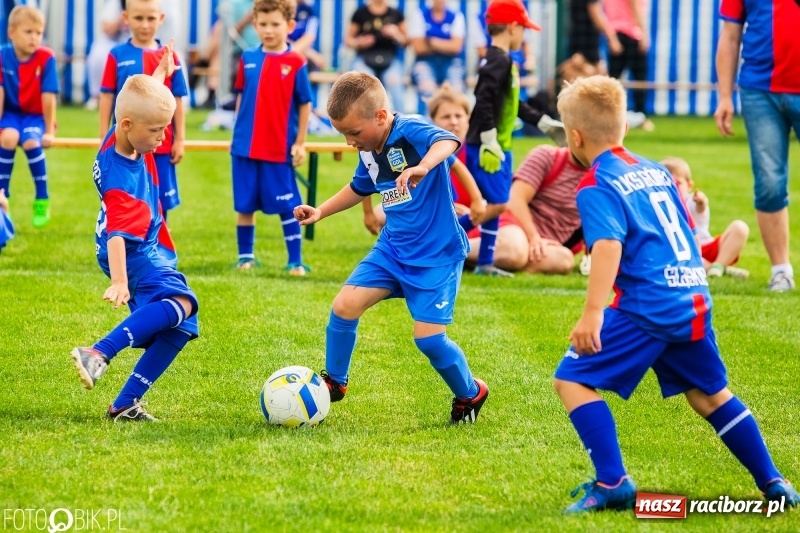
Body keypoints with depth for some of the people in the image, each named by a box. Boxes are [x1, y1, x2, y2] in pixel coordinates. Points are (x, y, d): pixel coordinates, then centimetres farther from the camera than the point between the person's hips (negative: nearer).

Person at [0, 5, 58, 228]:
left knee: (31, 142, -30)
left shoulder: (46, 58, -17)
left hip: (35, 115, -1)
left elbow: (48, 97, -15)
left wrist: (49, 131, -13)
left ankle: (42, 200, -11)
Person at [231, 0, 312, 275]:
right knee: (244, 205, 10)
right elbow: (241, 97, 13)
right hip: (245, 147, 3)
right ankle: (245, 256, 22)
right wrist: (238, 133, 11)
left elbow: (305, 104, -2)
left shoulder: (295, 62, -6)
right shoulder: (248, 58, 4)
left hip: (280, 149, -3)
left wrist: (300, 143, -4)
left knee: (287, 206, 1)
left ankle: (295, 260, 7)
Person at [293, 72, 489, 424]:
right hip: (393, 249, 7)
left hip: (437, 254, -7)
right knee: (344, 306, -6)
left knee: (428, 337, -11)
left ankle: (470, 395, 16)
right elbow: (359, 188, 27)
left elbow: (447, 141, -44)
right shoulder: (369, 152, 5)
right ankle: (333, 382, 15)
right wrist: (320, 212, 19)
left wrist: (423, 166, -63)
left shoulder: (410, 132, -21)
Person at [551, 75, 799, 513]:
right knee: (709, 394, 24)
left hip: (647, 307, -8)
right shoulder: (656, 171, 17)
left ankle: (612, 483, -13)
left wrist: (592, 313, -30)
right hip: (694, 301, 8)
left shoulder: (596, 186, -7)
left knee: (573, 378, -3)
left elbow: (608, 245, -22)